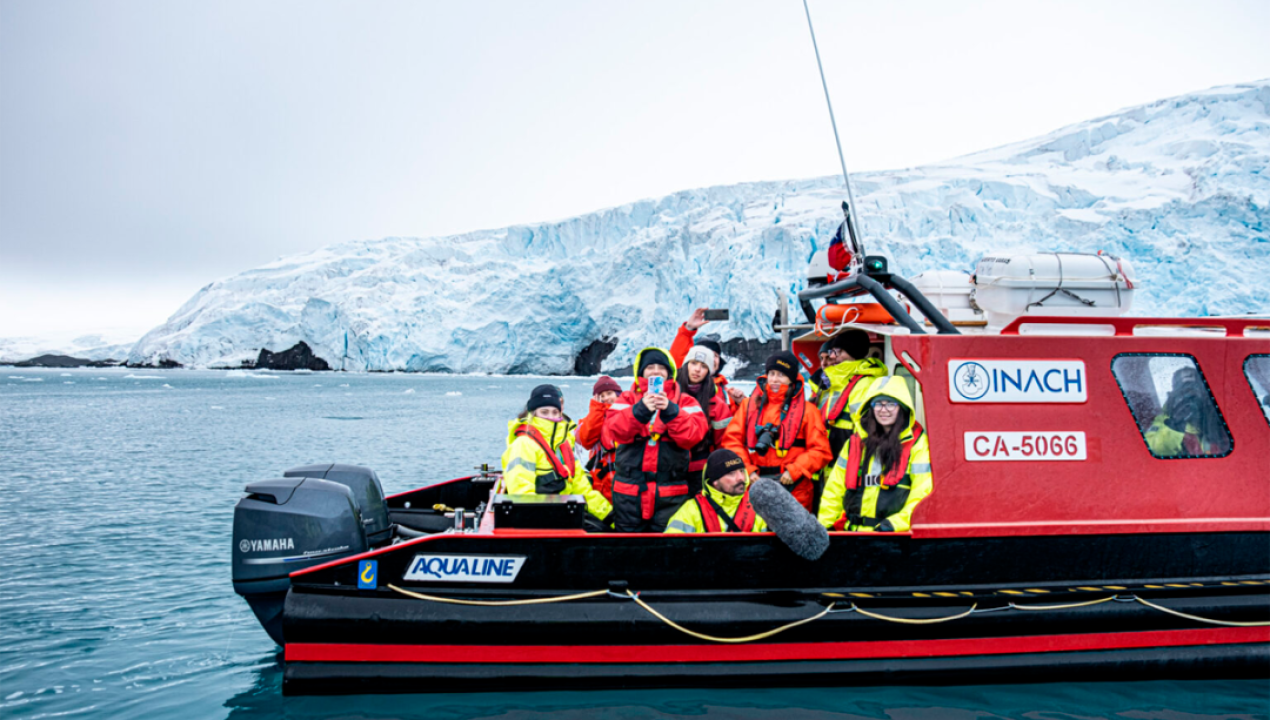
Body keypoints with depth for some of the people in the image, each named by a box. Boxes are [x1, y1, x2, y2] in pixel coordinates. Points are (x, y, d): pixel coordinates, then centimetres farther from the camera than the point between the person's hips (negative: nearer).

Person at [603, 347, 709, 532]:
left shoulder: (685, 401, 8)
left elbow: (692, 435, -8)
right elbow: (614, 431, -8)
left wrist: (670, 411, -23)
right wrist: (640, 410, -24)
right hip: (629, 491, 1)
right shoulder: (627, 399, 10)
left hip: (671, 495, 0)